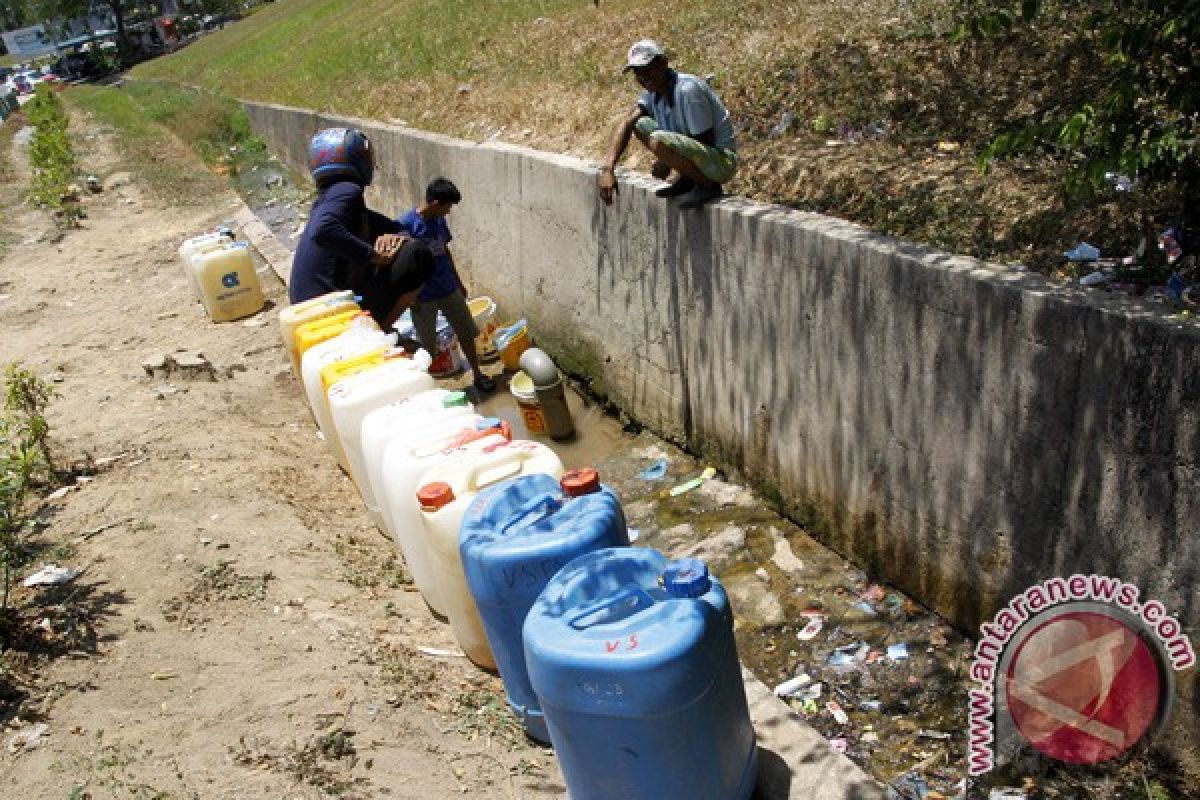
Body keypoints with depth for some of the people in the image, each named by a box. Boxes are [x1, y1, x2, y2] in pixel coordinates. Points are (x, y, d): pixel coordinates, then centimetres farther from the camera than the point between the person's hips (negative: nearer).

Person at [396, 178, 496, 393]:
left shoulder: (439, 221, 0)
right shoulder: (405, 224, -19)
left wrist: (458, 282, 17)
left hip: (449, 289, 6)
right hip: (424, 296, -6)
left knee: (466, 333, 14)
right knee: (427, 346, 7)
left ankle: (477, 374, 31)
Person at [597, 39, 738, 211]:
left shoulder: (688, 89, -23)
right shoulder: (653, 90, 3)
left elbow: (706, 142, -21)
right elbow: (627, 124, -6)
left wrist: (666, 163, -14)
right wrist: (608, 168, -19)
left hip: (722, 160, -9)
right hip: (698, 152, 9)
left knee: (658, 141, -31)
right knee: (640, 125, 7)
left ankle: (709, 186, -12)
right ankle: (687, 181, 9)